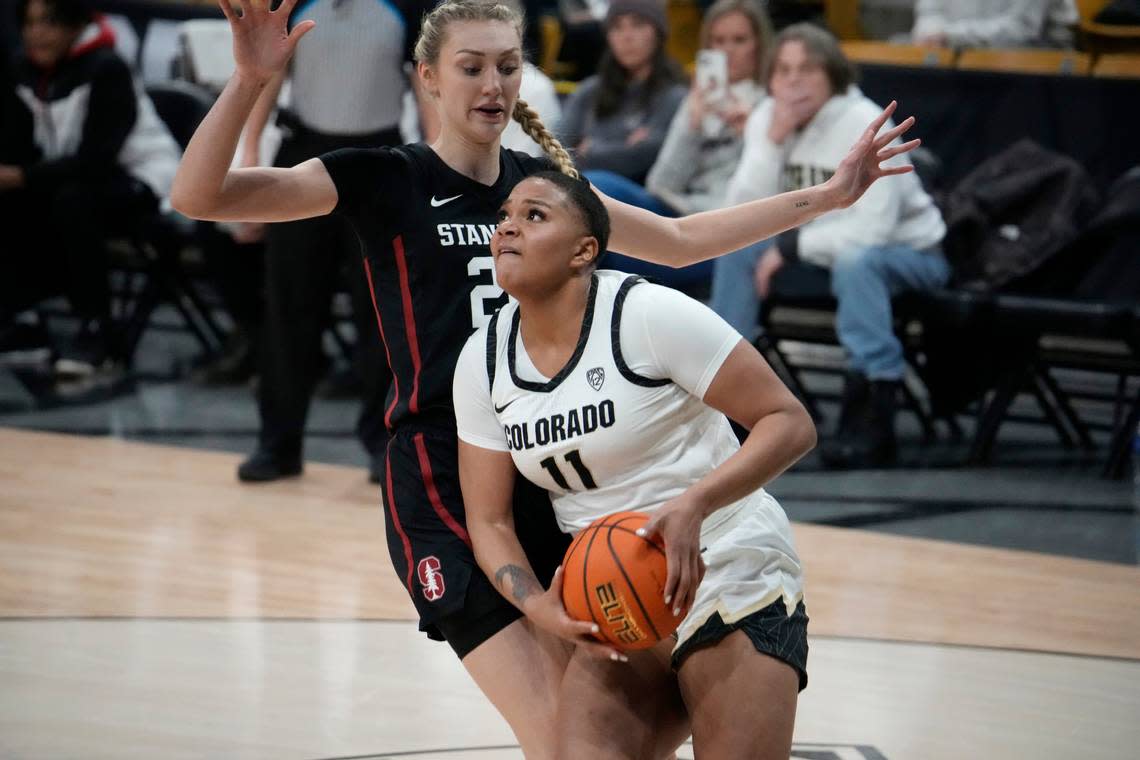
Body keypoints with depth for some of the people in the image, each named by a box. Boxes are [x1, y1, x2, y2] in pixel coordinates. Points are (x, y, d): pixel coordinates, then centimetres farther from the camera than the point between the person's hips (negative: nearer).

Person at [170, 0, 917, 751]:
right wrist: (249, 81, -27)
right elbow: (199, 196, -11)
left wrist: (825, 196, 22)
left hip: (548, 474, 6)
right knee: (555, 736, -15)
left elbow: (679, 239, 25)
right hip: (443, 487, -6)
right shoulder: (387, 181, -3)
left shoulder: (541, 181, 12)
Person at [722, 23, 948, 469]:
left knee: (854, 261, -37)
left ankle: (874, 420, -37)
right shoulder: (766, 119, -6)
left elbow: (871, 231, -31)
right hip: (831, 246, 6)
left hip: (909, 251, -6)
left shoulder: (864, 125, -24)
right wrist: (774, 141, -24)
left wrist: (791, 248, -24)